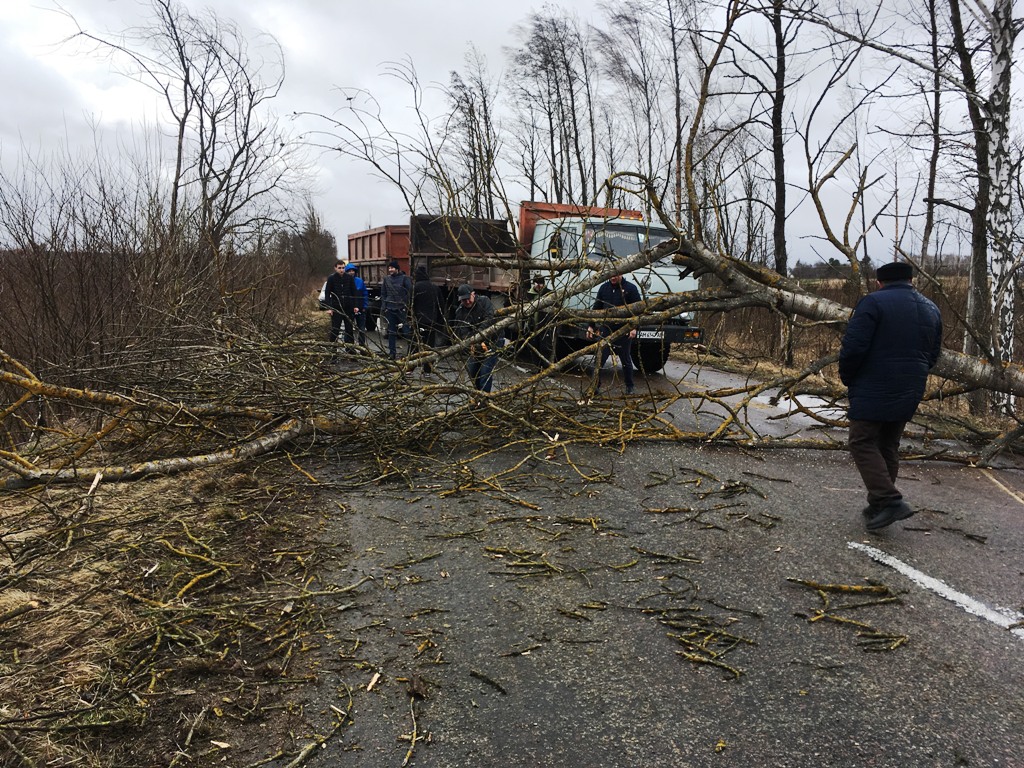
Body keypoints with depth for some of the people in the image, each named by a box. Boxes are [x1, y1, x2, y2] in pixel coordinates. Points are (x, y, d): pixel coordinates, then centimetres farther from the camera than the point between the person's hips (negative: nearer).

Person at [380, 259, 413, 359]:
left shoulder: (404, 278, -2)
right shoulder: (386, 279, 11)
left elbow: (410, 293, -4)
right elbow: (383, 294, 16)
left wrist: (406, 305, -10)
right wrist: (384, 307, 6)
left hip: (401, 309, -4)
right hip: (390, 309, 4)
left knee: (406, 330, -5)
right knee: (391, 332, 7)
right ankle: (392, 352, 12)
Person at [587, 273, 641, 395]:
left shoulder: (631, 288, -3)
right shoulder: (604, 288, 8)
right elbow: (596, 308, 12)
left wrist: (634, 327, -14)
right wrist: (591, 326, 7)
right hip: (606, 329, 3)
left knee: (626, 359, 8)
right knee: (600, 358, -3)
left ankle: (629, 387, 20)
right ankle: (596, 385, 2)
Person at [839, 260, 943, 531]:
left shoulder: (873, 302, -10)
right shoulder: (931, 309, 13)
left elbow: (853, 346, -17)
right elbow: (933, 355, 16)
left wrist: (847, 378, -1)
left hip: (873, 391, -7)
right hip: (909, 394, 7)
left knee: (863, 443, -2)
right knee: (888, 446, 15)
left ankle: (889, 500, -14)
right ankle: (880, 505, 19)